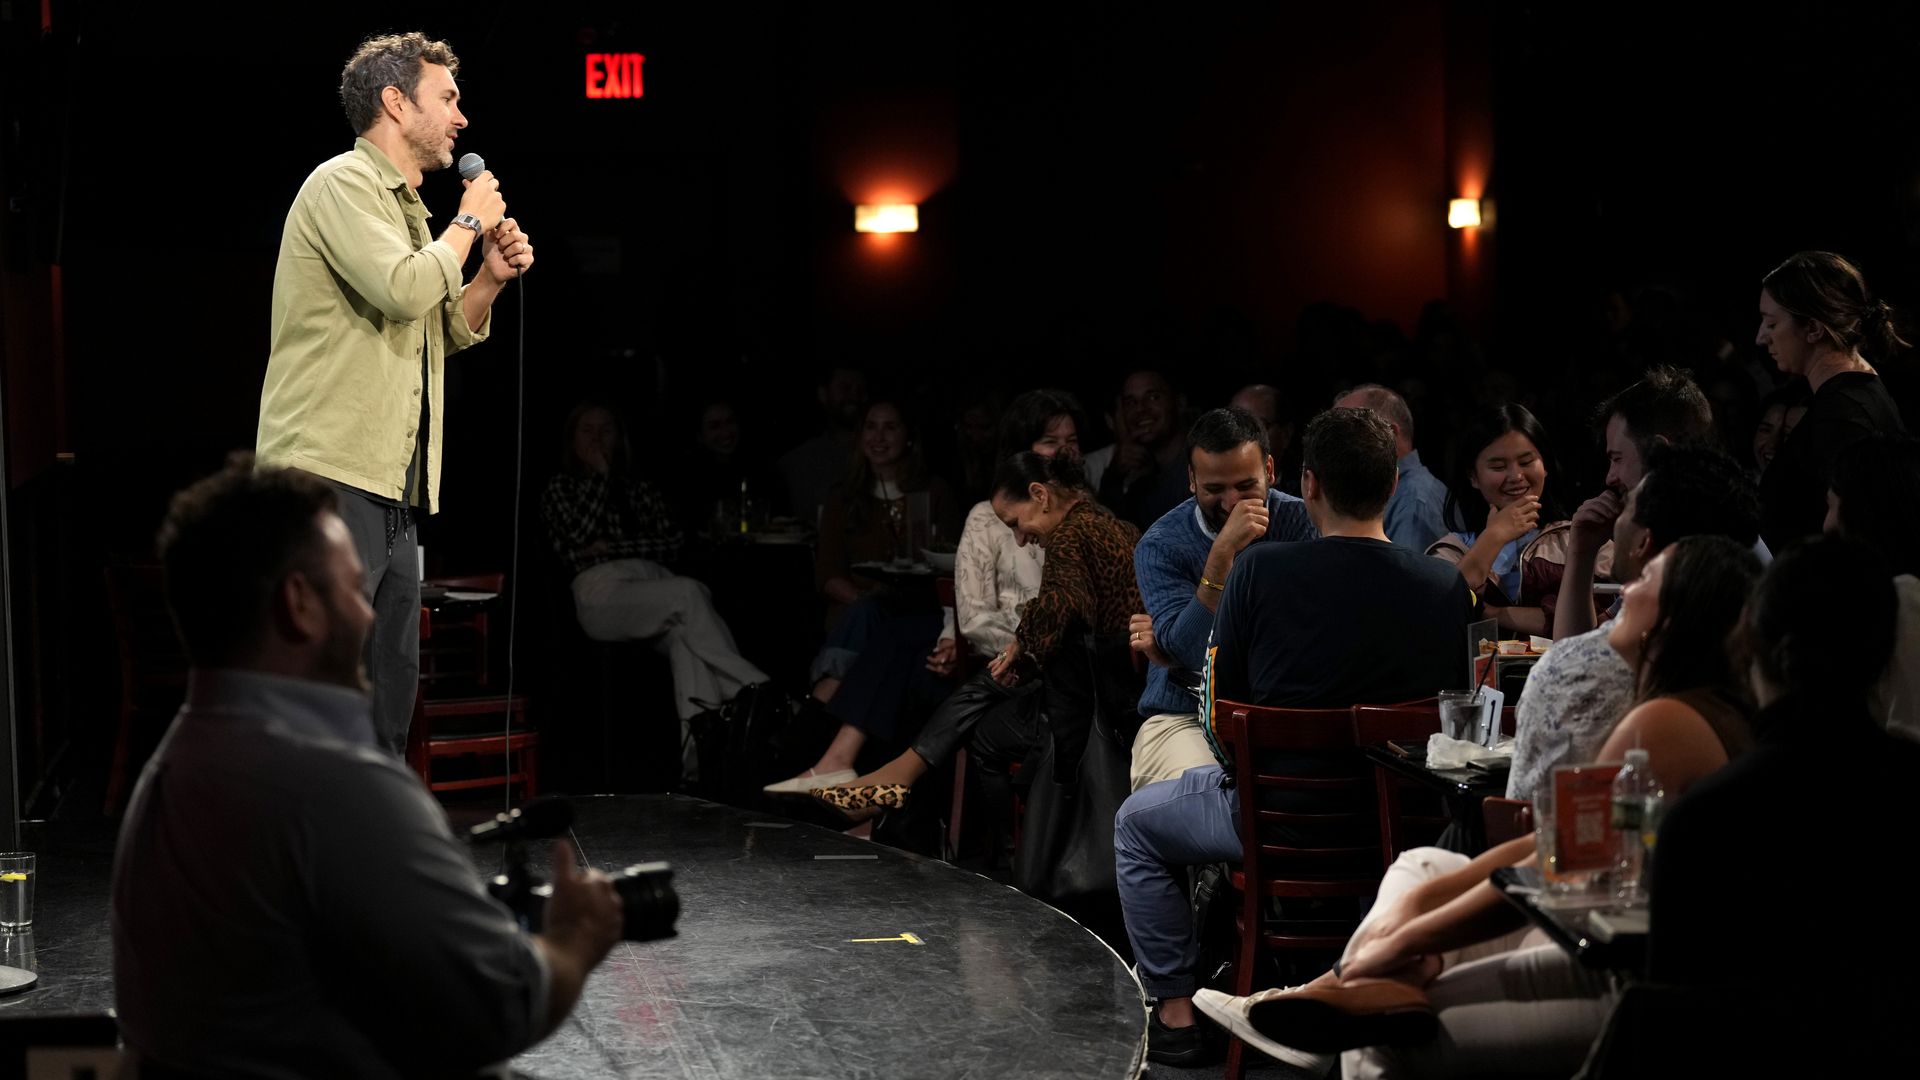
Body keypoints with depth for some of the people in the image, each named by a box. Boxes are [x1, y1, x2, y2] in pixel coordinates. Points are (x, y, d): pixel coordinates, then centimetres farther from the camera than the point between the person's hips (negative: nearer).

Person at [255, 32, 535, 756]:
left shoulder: (401, 204, 22)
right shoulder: (342, 184, -6)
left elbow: (446, 332, 29)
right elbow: (403, 289, -22)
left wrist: (491, 278, 11)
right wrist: (471, 222, -7)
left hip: (392, 489, 10)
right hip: (331, 478, -10)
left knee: (391, 689, 11)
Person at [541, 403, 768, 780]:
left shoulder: (638, 488, 31)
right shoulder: (560, 489, 23)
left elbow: (672, 542, 15)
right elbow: (580, 533, 1)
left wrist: (613, 547, 3)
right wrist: (599, 475, 9)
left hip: (655, 585, 3)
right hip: (603, 591, -3)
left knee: (684, 635, -36)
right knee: (688, 593, -35)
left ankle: (698, 753, -53)